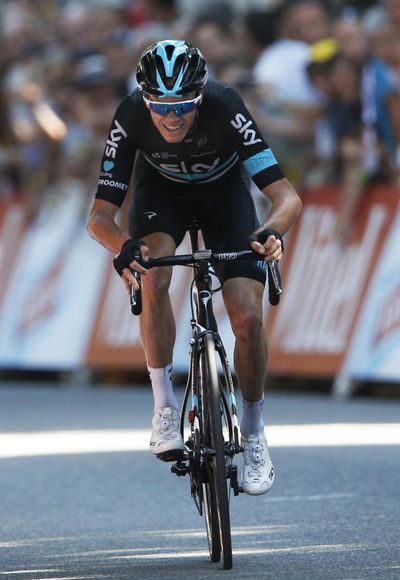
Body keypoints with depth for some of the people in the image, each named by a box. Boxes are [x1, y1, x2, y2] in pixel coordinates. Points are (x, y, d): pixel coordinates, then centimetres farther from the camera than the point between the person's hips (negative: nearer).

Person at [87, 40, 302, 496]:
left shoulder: (225, 108, -37)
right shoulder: (131, 117, -34)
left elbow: (286, 196, -39)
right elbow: (99, 215, -33)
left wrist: (272, 231, -61)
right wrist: (123, 247, -55)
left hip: (224, 190, 0)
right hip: (161, 191, 0)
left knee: (248, 318, -14)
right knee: (153, 278, -31)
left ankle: (253, 432, 9)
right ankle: (164, 406, -16)